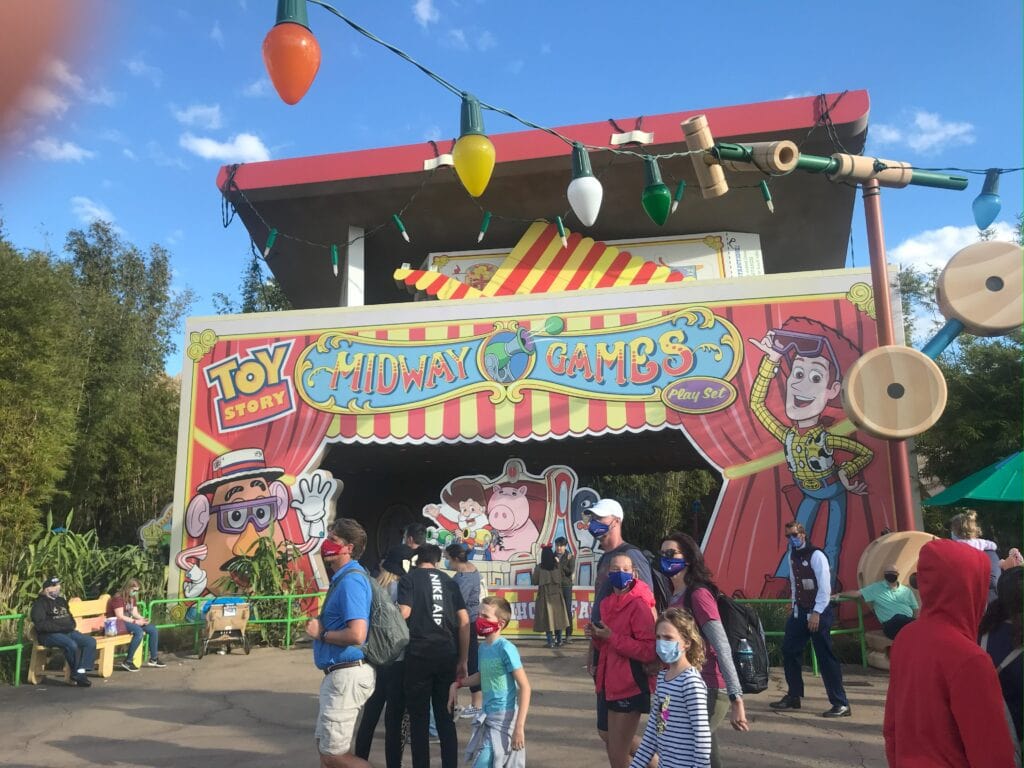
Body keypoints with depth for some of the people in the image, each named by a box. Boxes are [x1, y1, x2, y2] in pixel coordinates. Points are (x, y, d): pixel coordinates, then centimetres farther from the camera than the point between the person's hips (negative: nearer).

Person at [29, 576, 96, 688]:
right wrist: (60, 627, -17)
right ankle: (76, 673, -15)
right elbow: (40, 624, -14)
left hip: (68, 632, 8)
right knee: (71, 644, -35)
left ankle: (81, 671, -23)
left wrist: (71, 626, 9)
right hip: (49, 635, -7)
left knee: (91, 641, -15)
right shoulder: (40, 603, -3)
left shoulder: (61, 600, 20)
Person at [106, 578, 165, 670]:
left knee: (153, 630, -5)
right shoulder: (118, 598, -15)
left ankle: (153, 659, 3)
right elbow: (120, 616, -21)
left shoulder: (132, 598, 13)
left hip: (129, 622, 9)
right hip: (118, 624, -9)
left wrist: (143, 619, -9)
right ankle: (127, 661, -26)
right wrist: (135, 621, -24)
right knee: (139, 631, -35)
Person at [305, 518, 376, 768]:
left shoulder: (350, 580, -20)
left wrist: (321, 633, -16)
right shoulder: (344, 577, 12)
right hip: (342, 673, 10)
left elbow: (356, 635, -29)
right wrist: (322, 630, 6)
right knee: (325, 745, 20)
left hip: (347, 674, -10)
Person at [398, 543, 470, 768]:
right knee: (445, 715, 13)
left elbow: (404, 613, -14)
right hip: (447, 654, 3)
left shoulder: (409, 578, 2)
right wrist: (462, 660, 8)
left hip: (419, 653, -3)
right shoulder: (448, 581, 12)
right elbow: (464, 620, 6)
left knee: (419, 715, 10)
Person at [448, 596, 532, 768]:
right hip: (488, 716, 8)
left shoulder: (506, 649, -19)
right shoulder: (483, 647, 3)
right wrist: (457, 684, 14)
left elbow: (524, 687, -19)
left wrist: (519, 726, -23)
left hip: (504, 717, -8)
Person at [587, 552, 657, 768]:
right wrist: (597, 636, 0)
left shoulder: (639, 605, -15)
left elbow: (649, 651, -23)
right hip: (611, 683, 8)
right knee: (612, 747, 18)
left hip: (630, 687, -8)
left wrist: (611, 637, -20)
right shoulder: (608, 603, 10)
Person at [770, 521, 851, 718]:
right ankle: (793, 696, 24)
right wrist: (794, 606, 14)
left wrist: (816, 613, -21)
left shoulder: (816, 555, -15)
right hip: (799, 612, 8)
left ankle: (841, 704, 3)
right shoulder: (792, 556, 9)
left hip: (818, 613, -8)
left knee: (825, 657, -6)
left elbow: (825, 587, -19)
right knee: (789, 651, 11)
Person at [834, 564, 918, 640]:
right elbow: (857, 593, 9)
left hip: (909, 621, 3)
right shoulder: (876, 588, 13)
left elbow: (915, 609, 20)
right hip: (891, 623, -3)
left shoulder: (907, 591, 22)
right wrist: (839, 594, -3)